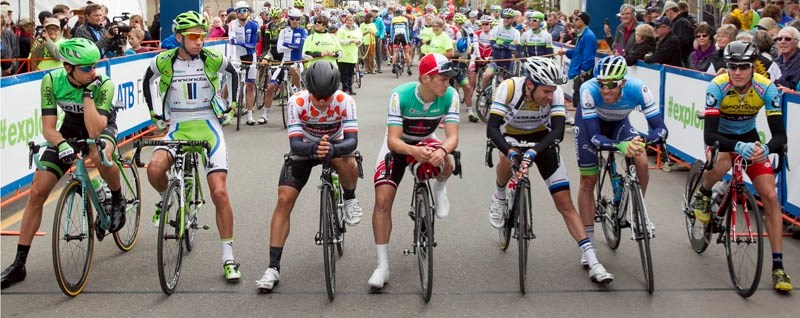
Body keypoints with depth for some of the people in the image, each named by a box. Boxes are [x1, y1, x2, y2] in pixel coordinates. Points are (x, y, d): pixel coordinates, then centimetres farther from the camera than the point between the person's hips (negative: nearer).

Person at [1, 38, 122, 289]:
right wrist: (61, 144, -42)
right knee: (37, 192, -7)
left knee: (99, 154, -41)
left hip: (101, 127, -3)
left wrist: (88, 92, -39)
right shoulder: (52, 80, -22)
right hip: (70, 129, 3)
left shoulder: (103, 84, -29)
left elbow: (94, 131, -37)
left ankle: (118, 201, -9)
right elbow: (48, 127, -22)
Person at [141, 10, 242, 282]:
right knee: (154, 169, -30)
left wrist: (232, 106, 12)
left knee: (219, 192, -12)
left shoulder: (212, 59, -7)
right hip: (177, 128, 1)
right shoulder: (164, 61, -6)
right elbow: (147, 80, 16)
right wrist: (153, 114, 13)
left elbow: (234, 73, 15)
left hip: (208, 127, -1)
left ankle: (228, 257, -2)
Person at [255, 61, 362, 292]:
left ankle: (349, 199, -1)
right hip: (304, 149, 0)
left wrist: (332, 149, -54)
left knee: (348, 163, -37)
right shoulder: (297, 102, -26)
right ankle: (273, 268, -12)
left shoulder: (344, 102, -27)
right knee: (284, 199, -16)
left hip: (335, 146, 0)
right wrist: (314, 148, -52)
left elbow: (352, 140, -33)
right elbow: (295, 144, -30)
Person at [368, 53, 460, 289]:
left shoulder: (450, 96, -24)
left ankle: (438, 190, 6)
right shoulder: (401, 95, -31)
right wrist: (414, 151, -55)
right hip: (398, 145, -1)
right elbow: (393, 140, -34)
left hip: (426, 142, 1)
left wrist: (442, 150, -53)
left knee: (446, 166, -33)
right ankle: (382, 266, -5)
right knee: (383, 201, -14)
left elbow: (452, 135, -29)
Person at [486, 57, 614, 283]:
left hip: (541, 139, 1)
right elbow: (492, 128, -38)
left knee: (565, 203, -7)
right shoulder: (509, 88, -32)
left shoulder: (555, 93, -27)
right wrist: (510, 152, -54)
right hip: (512, 137, -1)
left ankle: (593, 264, -8)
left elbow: (558, 131, -35)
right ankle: (499, 198, -3)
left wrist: (533, 152, -50)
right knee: (508, 160, -38)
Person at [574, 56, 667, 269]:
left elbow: (661, 129, -35)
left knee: (641, 163, -24)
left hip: (618, 123, 1)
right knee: (588, 181, -3)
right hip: (589, 122, -1)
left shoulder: (638, 89, -36)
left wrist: (643, 140, -55)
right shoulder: (589, 90, -39)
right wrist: (620, 146, -57)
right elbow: (594, 137, -39)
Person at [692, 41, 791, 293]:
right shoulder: (717, 87, -29)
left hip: (749, 138, 2)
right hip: (722, 138, -2)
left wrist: (766, 148, -48)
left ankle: (778, 265, -3)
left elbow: (780, 134, -25)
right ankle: (702, 194, -1)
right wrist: (738, 147, -51)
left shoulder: (766, 89, -24)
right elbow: (709, 135, -34)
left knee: (770, 196, -11)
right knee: (721, 165, -38)